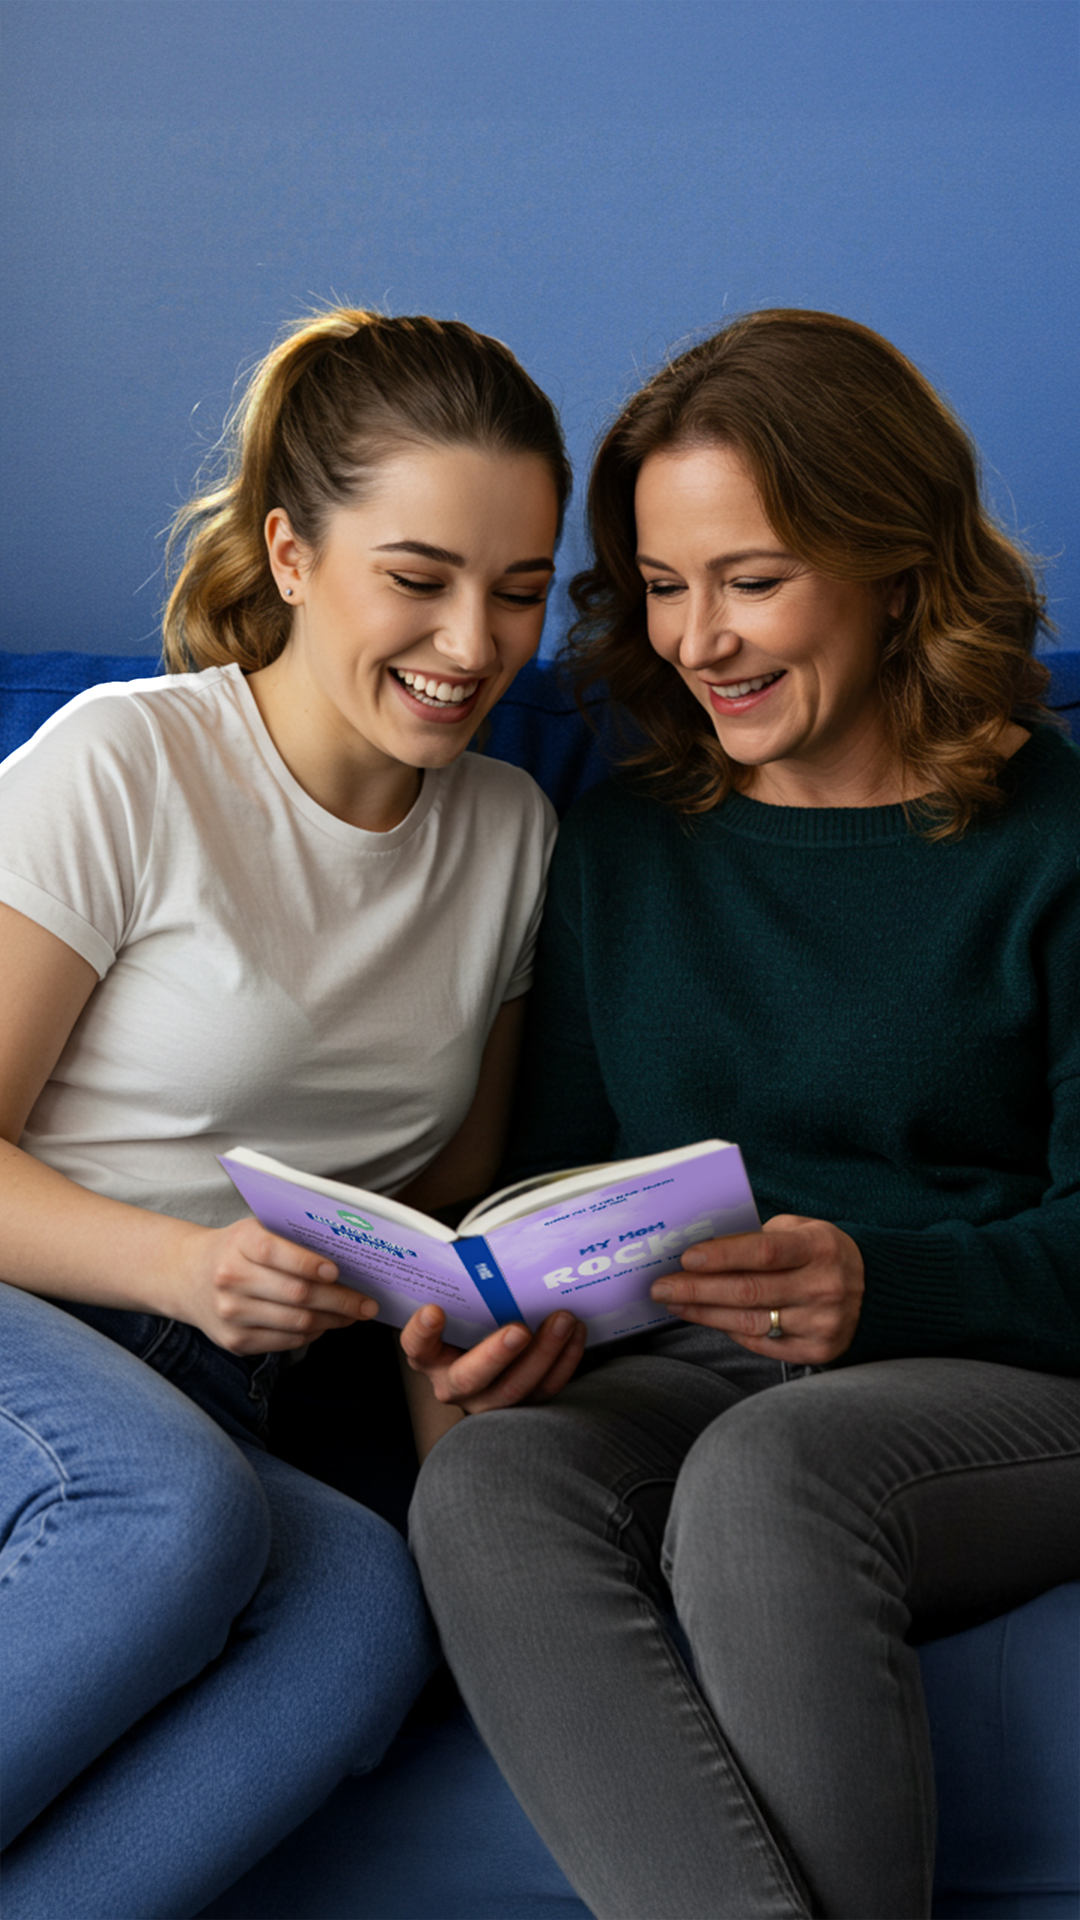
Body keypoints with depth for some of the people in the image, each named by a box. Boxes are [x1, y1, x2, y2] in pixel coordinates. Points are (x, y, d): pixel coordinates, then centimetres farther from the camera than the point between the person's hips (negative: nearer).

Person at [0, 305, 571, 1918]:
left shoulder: (508, 833, 11)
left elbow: (457, 1193, 18)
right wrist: (185, 1266, -25)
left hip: (195, 1405, 4)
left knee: (374, 1602, -30)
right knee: (178, 1513, -37)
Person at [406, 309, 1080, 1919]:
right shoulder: (621, 842, 15)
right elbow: (567, 1165, 15)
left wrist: (875, 1287, -25)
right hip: (692, 1377, 3)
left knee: (763, 1468, -37)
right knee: (485, 1483, -31)